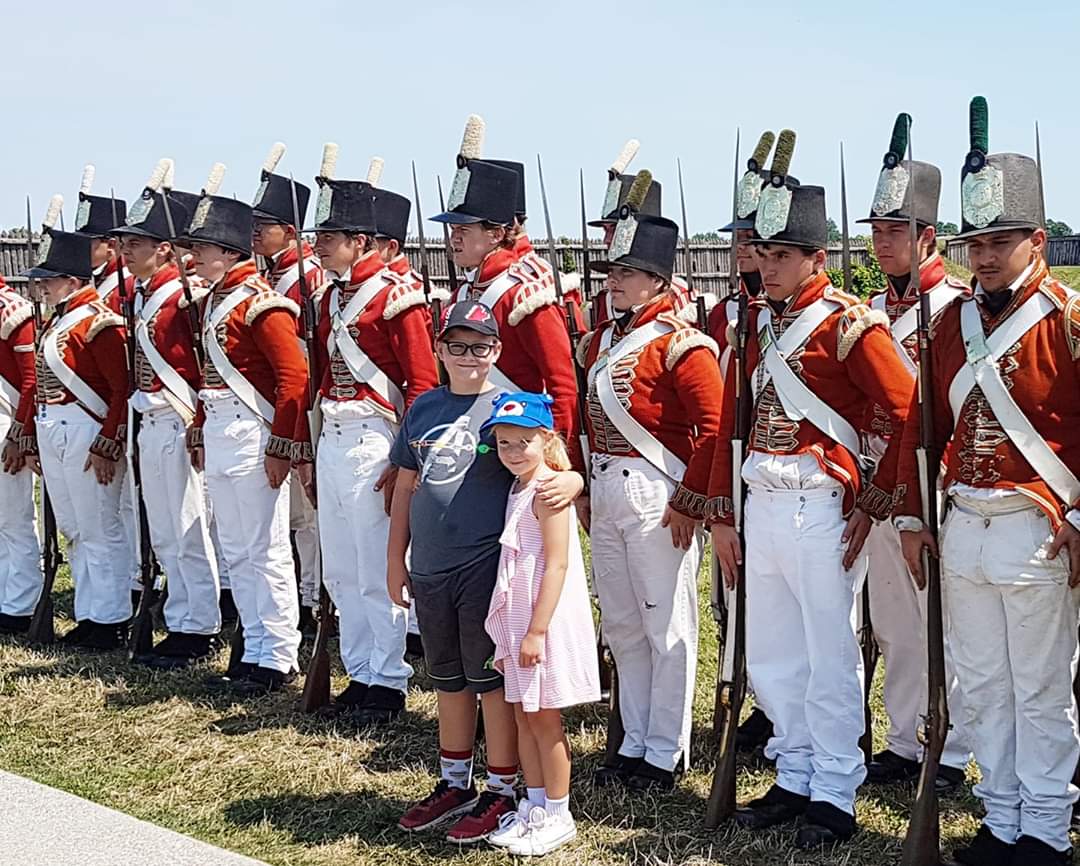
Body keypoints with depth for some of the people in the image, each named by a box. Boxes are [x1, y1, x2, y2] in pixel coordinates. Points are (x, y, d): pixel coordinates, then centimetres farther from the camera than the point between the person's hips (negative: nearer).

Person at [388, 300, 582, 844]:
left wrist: (569, 482, -33)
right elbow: (406, 486, 15)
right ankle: (455, 785, 32)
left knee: (492, 680, 3)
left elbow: (558, 466, -10)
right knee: (448, 680, 17)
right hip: (430, 570, 6)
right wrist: (396, 558, 15)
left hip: (486, 569, -5)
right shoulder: (424, 408, 9)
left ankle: (501, 793, 15)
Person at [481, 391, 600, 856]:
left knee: (544, 719, 2)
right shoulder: (519, 489, 11)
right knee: (524, 716, 15)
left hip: (545, 621, -8)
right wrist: (514, 633, 16)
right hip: (518, 621, 8)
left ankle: (557, 816, 15)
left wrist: (537, 630, -22)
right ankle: (533, 806, 28)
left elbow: (557, 565, -20)